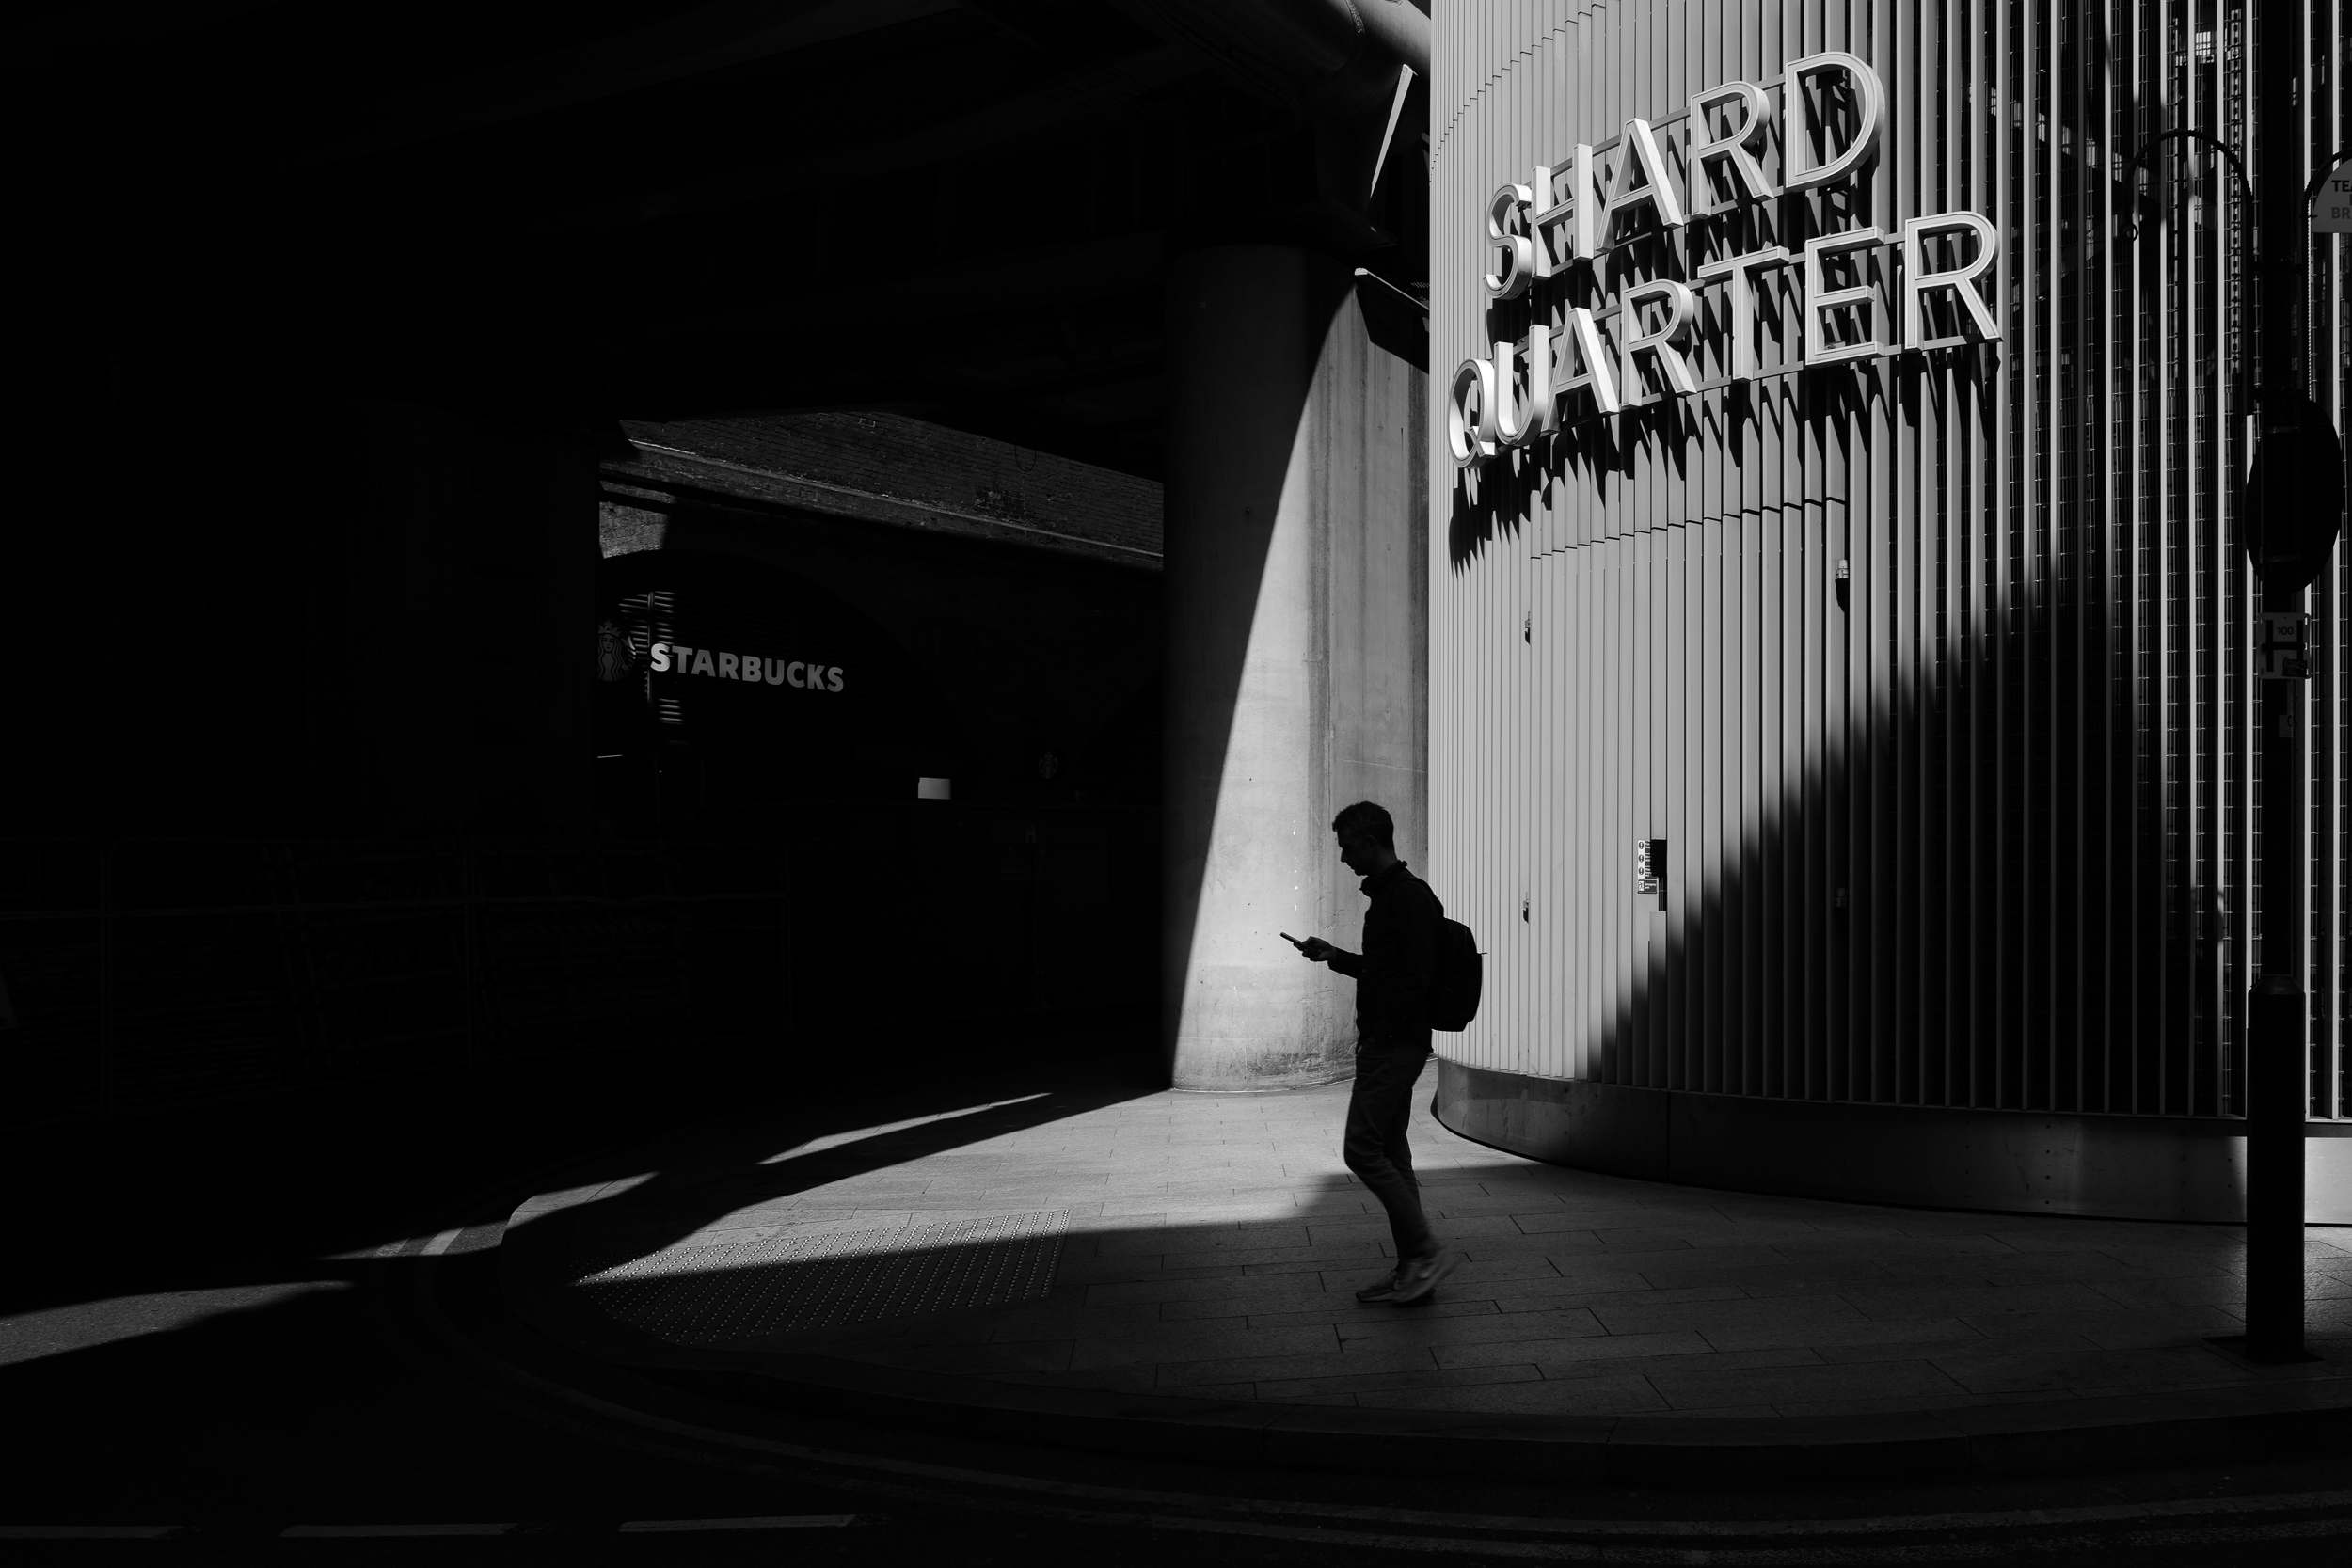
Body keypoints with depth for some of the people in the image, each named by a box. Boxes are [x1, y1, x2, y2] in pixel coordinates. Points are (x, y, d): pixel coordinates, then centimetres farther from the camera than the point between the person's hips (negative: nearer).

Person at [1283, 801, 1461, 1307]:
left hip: (1394, 1044, -11)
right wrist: (1334, 955, 22)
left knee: (1363, 1148, -11)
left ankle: (1425, 1251, -7)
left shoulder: (1410, 896, -14)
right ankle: (1412, 1270, 14)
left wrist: (1381, 1032, -20)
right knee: (1389, 1154, 11)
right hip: (1387, 1044, 11)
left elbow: (1419, 975, -21)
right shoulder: (1388, 895, 17)